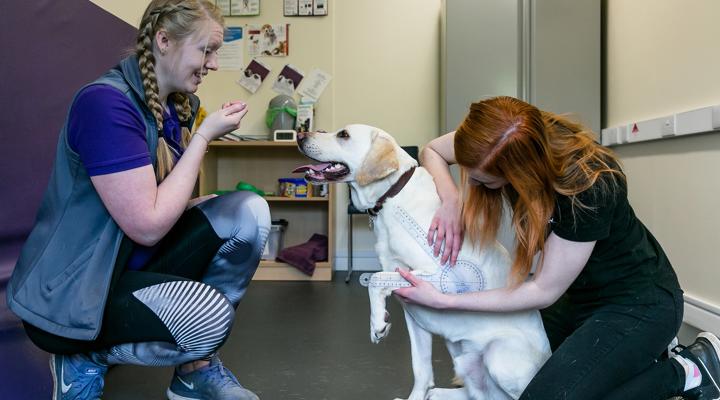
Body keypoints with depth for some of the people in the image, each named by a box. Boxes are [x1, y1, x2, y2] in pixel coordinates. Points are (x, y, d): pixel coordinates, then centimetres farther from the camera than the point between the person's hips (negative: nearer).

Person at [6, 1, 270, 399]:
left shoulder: (177, 103, 3)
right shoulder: (105, 102, -23)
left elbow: (167, 203, 6)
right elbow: (148, 225, -26)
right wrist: (204, 135, -21)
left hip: (138, 263, 8)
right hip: (71, 291, -8)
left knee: (248, 211, -11)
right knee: (207, 315, -31)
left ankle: (197, 367, 2)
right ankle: (86, 356, 1)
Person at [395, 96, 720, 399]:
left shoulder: (588, 187, -34)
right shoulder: (496, 136, -19)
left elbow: (544, 292, -25)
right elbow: (431, 151, -2)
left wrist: (444, 301, -25)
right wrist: (451, 202, -23)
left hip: (638, 302, -7)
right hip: (579, 292, 7)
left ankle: (686, 371, -1)